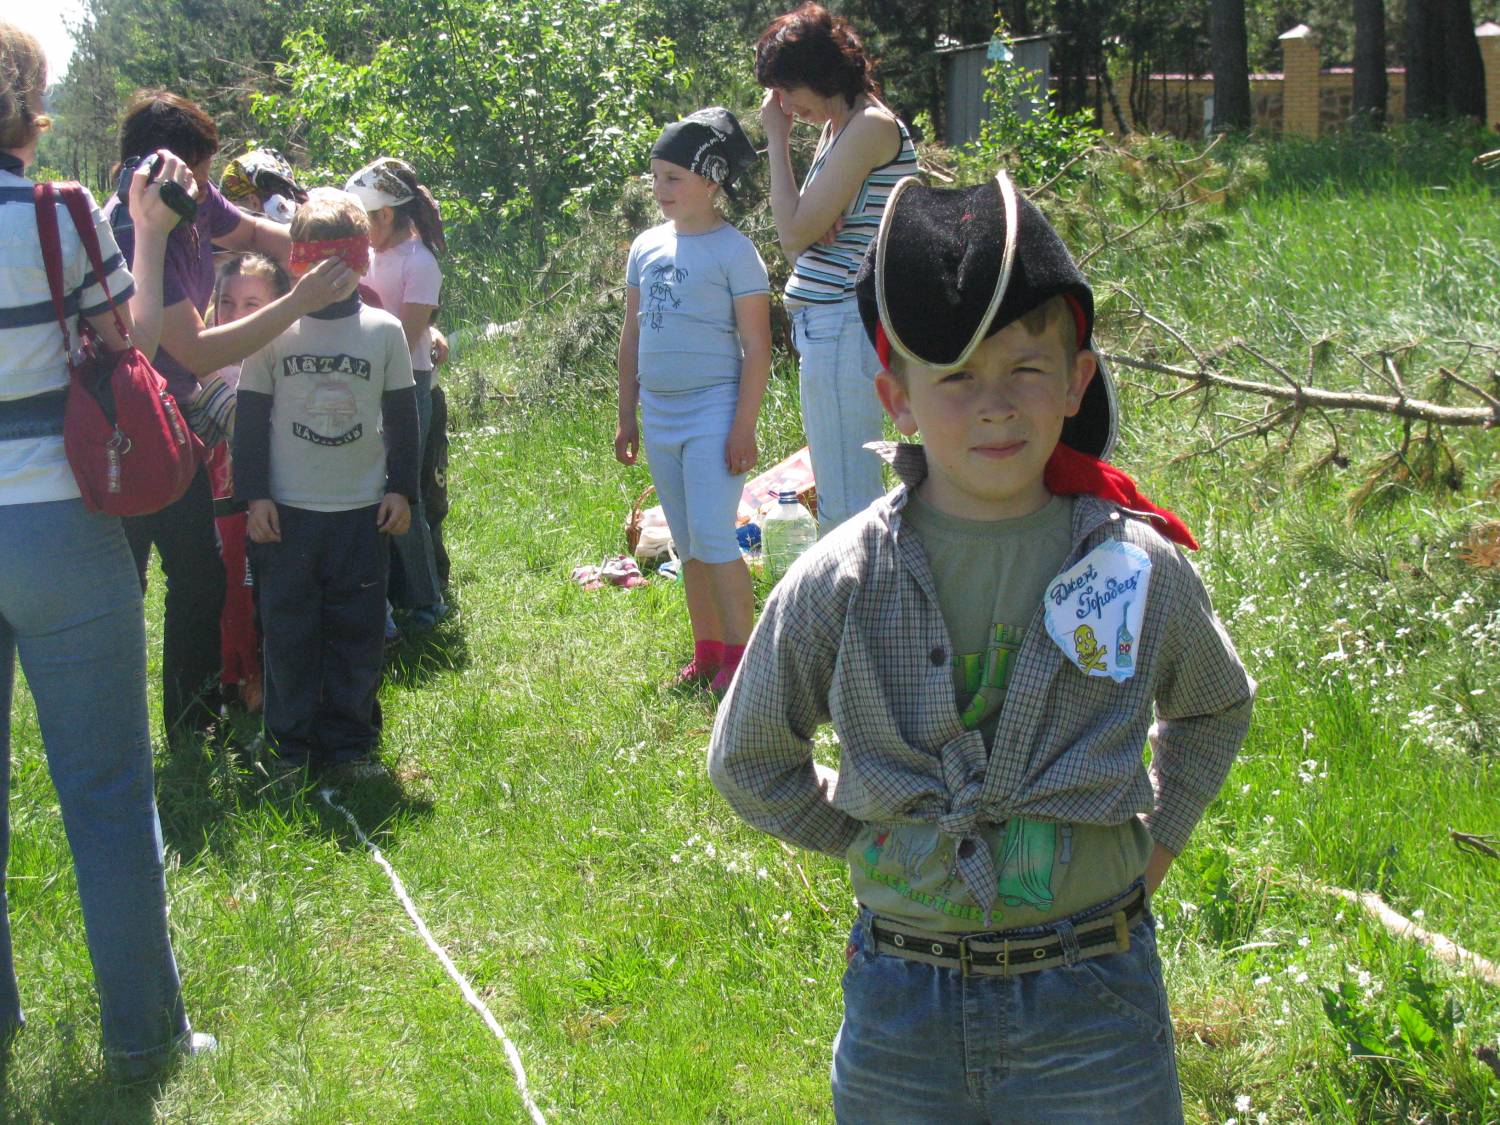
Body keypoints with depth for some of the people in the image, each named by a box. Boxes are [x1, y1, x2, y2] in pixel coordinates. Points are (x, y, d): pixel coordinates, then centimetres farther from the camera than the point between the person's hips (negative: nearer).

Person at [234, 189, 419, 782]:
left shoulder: (384, 330, 3)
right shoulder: (274, 331, -1)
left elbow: (402, 416, 9)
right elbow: (251, 417, 2)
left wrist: (402, 488, 5)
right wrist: (254, 494, -3)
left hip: (362, 510, 1)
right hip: (288, 510, -1)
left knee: (357, 631, 4)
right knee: (289, 631, 3)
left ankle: (349, 743, 14)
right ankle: (291, 747, 13)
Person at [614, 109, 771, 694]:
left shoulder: (733, 250, -9)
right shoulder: (647, 246, 10)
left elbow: (757, 346, -10)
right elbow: (631, 337, 17)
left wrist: (744, 426, -15)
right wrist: (627, 416, 16)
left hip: (713, 412, -7)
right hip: (661, 415, 7)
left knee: (713, 538, -12)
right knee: (687, 545, 12)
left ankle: (740, 656, -5)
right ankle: (707, 651, 20)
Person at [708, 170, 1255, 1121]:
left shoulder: (1140, 570, -4)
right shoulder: (837, 586, -7)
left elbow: (1216, 706, 17)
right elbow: (749, 760, 9)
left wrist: (1159, 838, 10)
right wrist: (864, 840, 3)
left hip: (1092, 1010, 0)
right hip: (900, 1008, 0)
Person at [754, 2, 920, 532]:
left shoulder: (871, 126, -14)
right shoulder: (836, 128, 17)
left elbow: (795, 231, -16)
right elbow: (799, 242, 17)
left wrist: (777, 140, -7)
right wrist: (816, 227, -6)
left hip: (842, 324, -11)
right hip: (826, 323, 11)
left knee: (845, 502, -8)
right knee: (844, 495, 16)